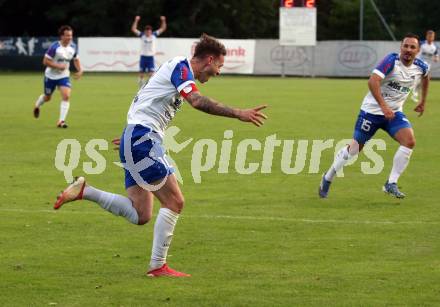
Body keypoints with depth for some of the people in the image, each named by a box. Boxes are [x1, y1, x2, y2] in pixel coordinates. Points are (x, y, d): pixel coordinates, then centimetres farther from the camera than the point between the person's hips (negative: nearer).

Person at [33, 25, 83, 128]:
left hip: (64, 76, 3)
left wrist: (80, 70, -4)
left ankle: (61, 121, -16)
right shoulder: (54, 47, -22)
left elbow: (76, 59, 13)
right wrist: (58, 66, -28)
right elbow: (45, 61, -19)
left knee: (66, 96, -19)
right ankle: (37, 106, 52)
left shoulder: (73, 47, -5)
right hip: (51, 76, -3)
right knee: (47, 97, 15)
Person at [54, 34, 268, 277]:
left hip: (136, 141, 10)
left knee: (140, 216, 5)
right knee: (174, 202, -9)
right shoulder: (181, 66, -8)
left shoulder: (178, 68, 22)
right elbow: (196, 100, -25)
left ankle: (83, 191, 9)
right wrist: (238, 114, -29)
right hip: (142, 140, -10)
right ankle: (157, 266, -6)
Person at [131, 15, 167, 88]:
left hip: (151, 57, 0)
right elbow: (133, 29, -6)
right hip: (143, 57, 0)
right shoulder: (142, 35, 1)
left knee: (151, 74, -10)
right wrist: (136, 20, -16)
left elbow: (163, 29, 4)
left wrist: (163, 21, -10)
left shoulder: (154, 35, 4)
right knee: (141, 74, 4)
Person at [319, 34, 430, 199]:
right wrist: (384, 106, -39)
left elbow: (426, 76, 23)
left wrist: (423, 101, 25)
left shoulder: (420, 67, -4)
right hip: (372, 110, -4)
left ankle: (391, 184, -10)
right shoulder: (392, 60, -22)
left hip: (394, 113, 5)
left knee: (410, 141, -19)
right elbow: (373, 81, -33)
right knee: (355, 148, 3)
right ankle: (327, 178, 26)